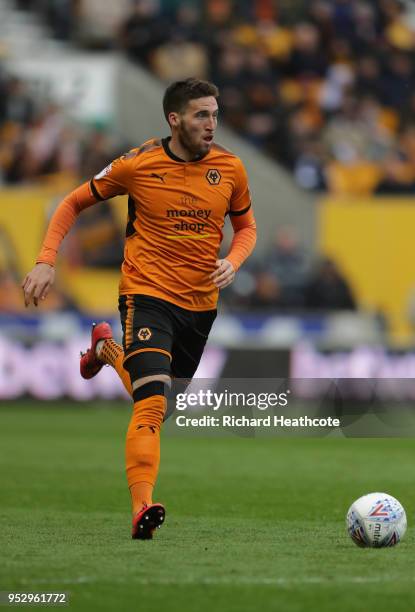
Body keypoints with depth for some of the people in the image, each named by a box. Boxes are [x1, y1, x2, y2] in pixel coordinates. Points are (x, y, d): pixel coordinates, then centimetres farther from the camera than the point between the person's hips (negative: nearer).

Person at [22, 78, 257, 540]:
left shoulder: (229, 168, -1)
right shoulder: (137, 165, -9)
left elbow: (246, 226, 15)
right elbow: (73, 204, 4)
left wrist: (232, 263, -7)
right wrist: (46, 261, -7)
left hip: (200, 302, 5)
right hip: (147, 294, -5)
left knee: (163, 397, 20)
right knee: (153, 403, -23)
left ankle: (107, 349, 47)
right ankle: (142, 509, -26)